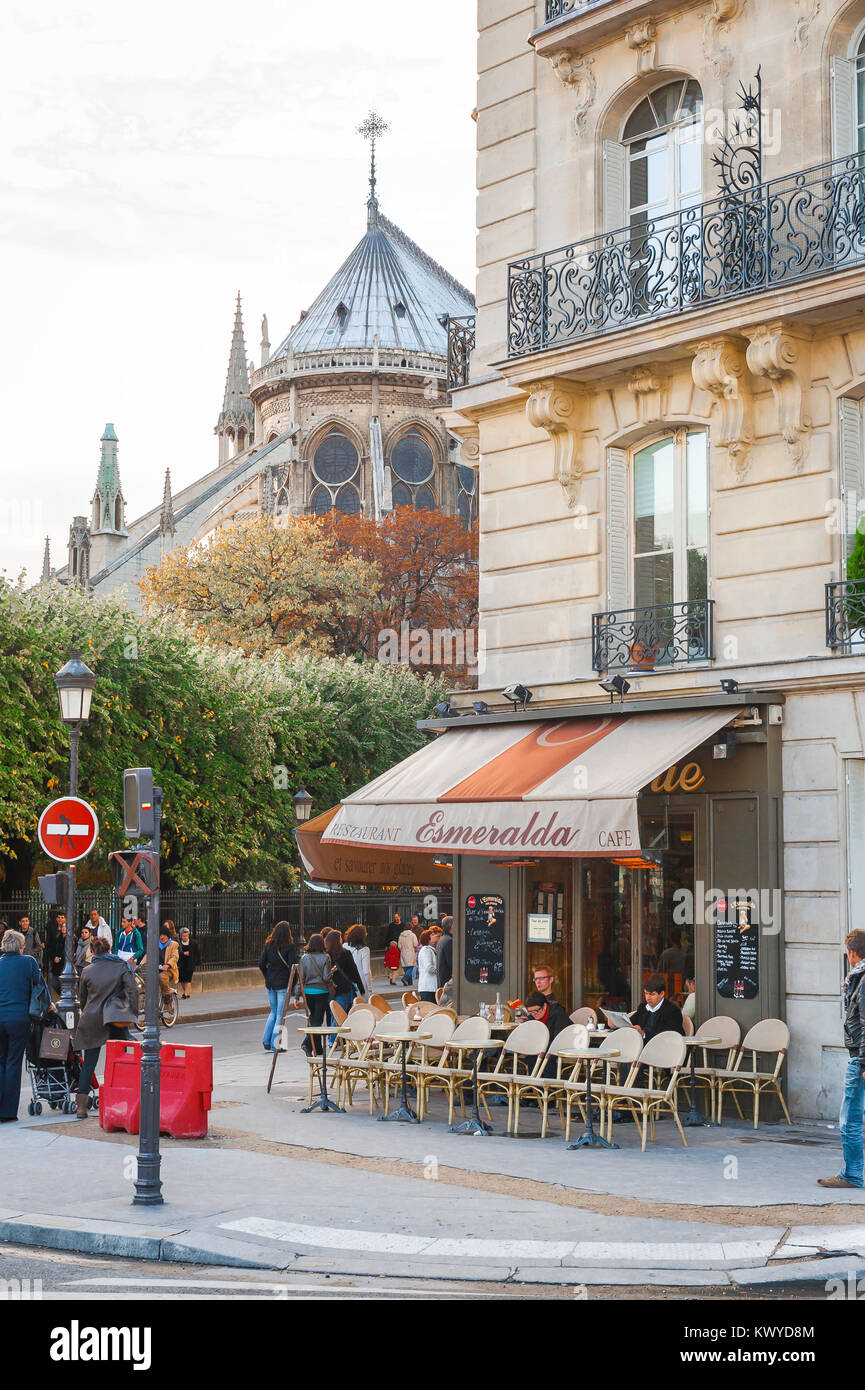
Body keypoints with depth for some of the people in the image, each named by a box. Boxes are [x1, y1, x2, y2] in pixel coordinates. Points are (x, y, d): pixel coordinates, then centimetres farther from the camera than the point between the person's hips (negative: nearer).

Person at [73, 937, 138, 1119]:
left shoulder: (87, 971, 6)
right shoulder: (121, 967, 1)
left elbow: (82, 999, 15)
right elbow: (132, 990, -8)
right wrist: (133, 1015, -6)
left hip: (91, 1020, 1)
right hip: (116, 1020, -1)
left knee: (89, 1062, 3)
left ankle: (81, 1106, -3)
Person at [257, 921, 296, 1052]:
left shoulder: (268, 945, 2)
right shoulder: (289, 947, -10)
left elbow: (261, 964, 0)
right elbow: (292, 966, -15)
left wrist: (268, 976, 13)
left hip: (269, 983, 4)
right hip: (283, 984, -4)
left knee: (273, 1011, 20)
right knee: (280, 1014, 3)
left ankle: (266, 1040, 10)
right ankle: (274, 1045, 1)